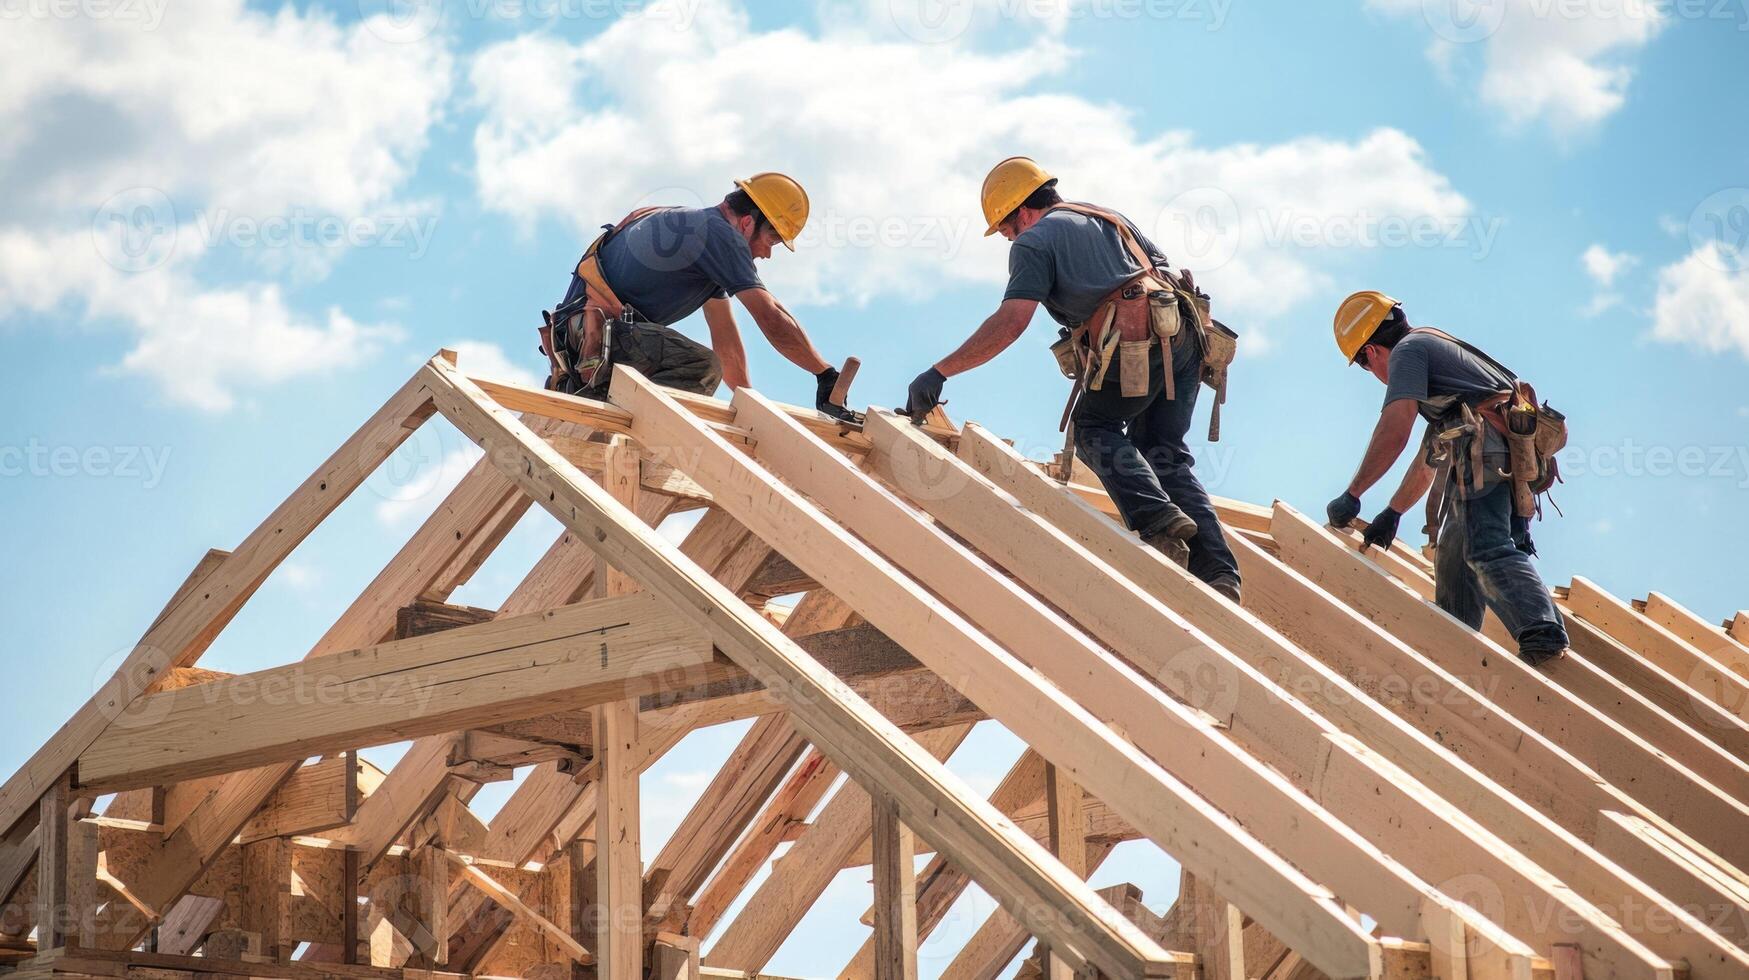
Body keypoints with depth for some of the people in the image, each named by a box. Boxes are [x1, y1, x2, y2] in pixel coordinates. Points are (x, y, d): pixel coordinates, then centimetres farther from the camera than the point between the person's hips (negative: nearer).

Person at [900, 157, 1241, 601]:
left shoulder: (1035, 241, 6)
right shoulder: (1110, 218, 30)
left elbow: (1011, 320, -7)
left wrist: (939, 373, -7)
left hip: (1132, 345, -7)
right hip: (1182, 339, 7)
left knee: (1095, 430, 13)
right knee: (1166, 456, 13)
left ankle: (1157, 518, -12)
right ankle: (1217, 572, -1)